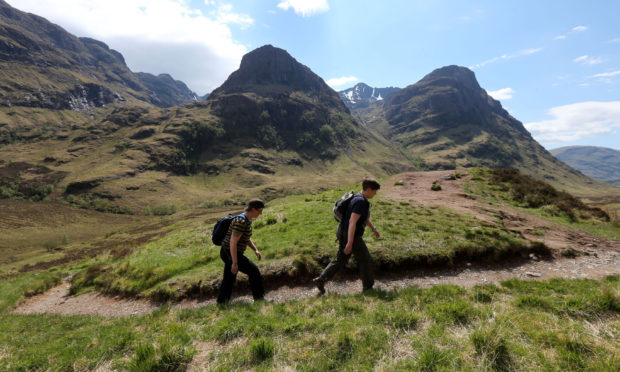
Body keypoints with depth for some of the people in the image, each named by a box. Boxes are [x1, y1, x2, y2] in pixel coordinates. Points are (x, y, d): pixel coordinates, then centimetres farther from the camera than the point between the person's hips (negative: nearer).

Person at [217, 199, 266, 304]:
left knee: (229, 279, 18)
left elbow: (247, 238, 18)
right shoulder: (241, 222, -25)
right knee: (253, 270, -4)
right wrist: (235, 263, -25)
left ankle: (221, 303, 30)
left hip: (229, 253, 10)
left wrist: (256, 250, 7)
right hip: (231, 254, -10)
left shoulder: (247, 220, 7)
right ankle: (259, 298, 9)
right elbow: (233, 243, -27)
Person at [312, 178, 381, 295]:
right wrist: (350, 243, -30)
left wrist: (373, 228, 30)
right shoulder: (361, 202, -23)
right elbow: (352, 222, -30)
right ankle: (368, 288, 23)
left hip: (345, 233, 10)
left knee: (341, 260, 16)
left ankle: (320, 280, 15)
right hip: (351, 236, -10)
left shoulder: (359, 198, 11)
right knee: (366, 260, 8)